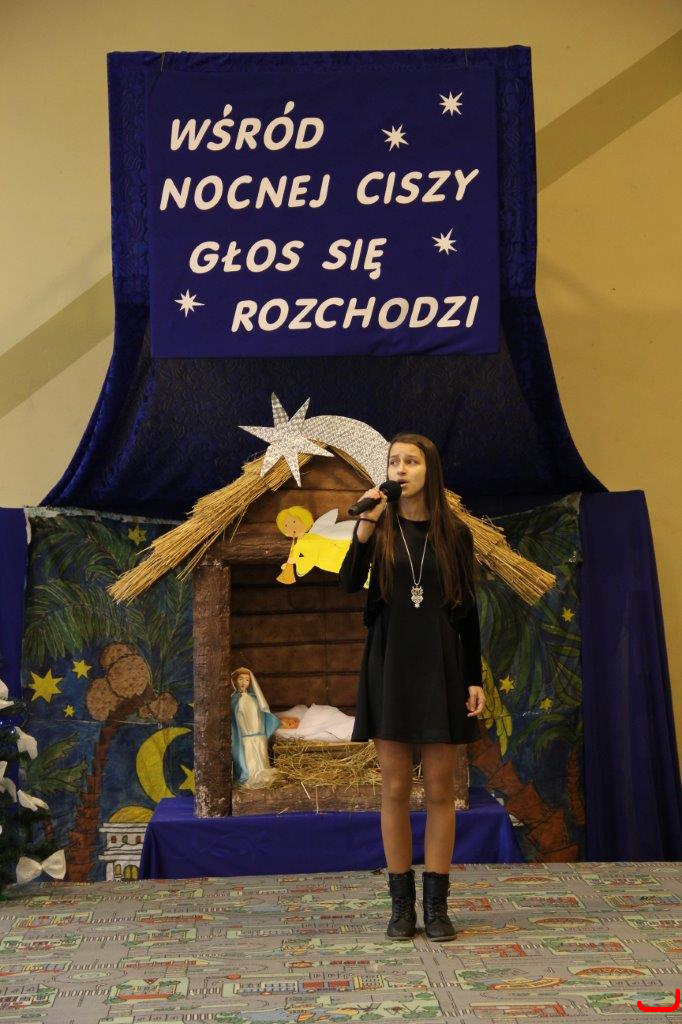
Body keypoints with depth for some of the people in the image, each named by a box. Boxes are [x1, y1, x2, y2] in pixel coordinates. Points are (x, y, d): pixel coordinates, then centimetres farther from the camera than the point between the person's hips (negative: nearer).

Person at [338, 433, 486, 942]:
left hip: (441, 669, 0)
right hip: (390, 667, 0)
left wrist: (475, 679, 0)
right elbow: (348, 585, -14)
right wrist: (364, 528, -24)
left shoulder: (454, 533, 2)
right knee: (395, 789, 4)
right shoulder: (379, 527, 2)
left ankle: (437, 905, 10)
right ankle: (402, 904, 13)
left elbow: (468, 612, 4)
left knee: (440, 789, 3)